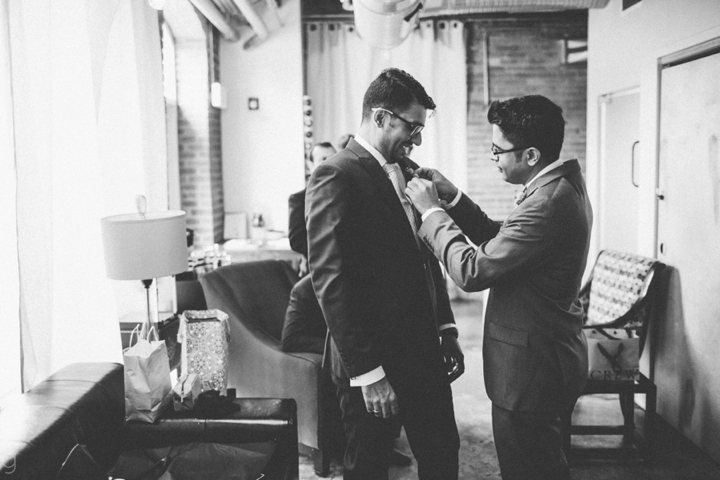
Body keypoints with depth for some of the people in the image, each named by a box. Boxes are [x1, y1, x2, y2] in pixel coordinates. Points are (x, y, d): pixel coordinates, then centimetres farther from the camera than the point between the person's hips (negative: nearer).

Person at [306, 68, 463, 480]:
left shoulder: (409, 171, 10)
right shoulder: (336, 177, -15)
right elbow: (330, 283, -19)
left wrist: (446, 329, 12)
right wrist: (368, 371, -20)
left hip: (424, 352, 7)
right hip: (374, 359, -7)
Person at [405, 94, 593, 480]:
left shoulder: (549, 201, -27)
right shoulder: (563, 184, 6)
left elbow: (473, 271, -26)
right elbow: (501, 243, 13)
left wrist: (432, 211, -15)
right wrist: (454, 198, 4)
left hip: (530, 369, -10)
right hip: (550, 353, 10)